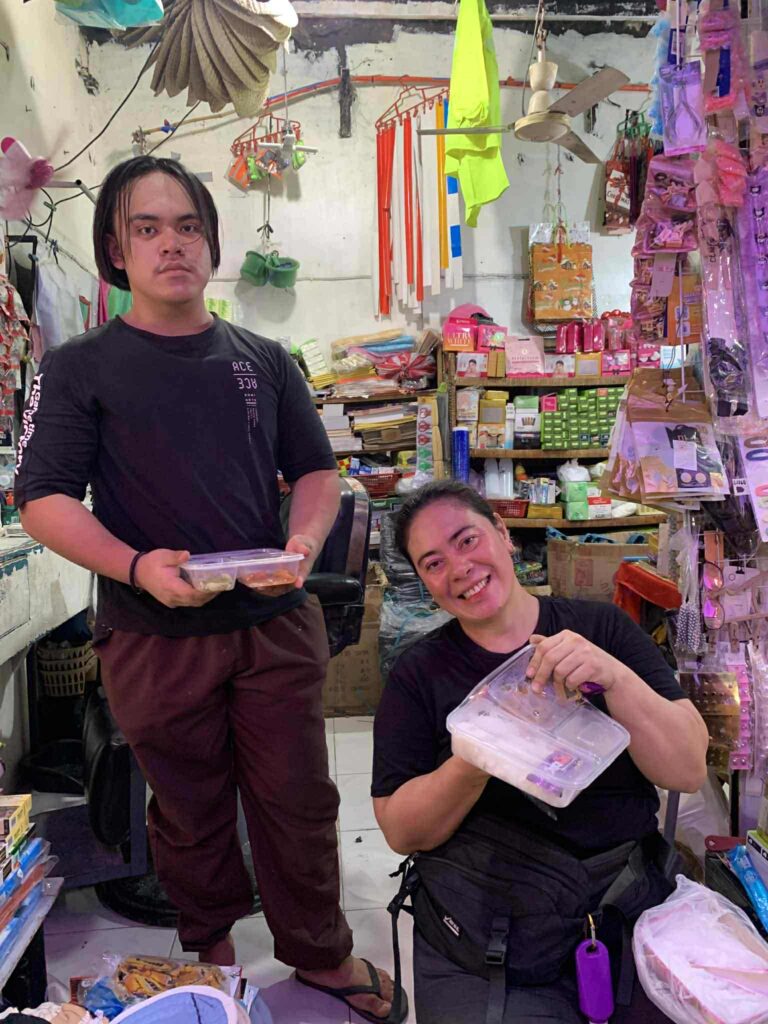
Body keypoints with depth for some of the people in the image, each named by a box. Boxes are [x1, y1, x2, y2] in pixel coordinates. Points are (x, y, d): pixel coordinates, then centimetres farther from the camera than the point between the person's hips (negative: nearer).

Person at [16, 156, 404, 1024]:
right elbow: (43, 501, -6)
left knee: (298, 799, 12)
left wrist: (306, 540, -9)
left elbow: (317, 469, 12)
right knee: (190, 809, 16)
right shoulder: (80, 369, -1)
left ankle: (320, 953, 35)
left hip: (276, 625, 2)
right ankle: (209, 953, 41)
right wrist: (136, 567, -23)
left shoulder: (264, 360, 9)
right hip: (155, 636, -2)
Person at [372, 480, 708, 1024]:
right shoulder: (420, 672, 0)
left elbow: (689, 772, -5)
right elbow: (401, 831, -3)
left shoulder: (603, 628, 1)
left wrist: (616, 678, -22)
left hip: (630, 909, 2)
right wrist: (475, 761, -22)